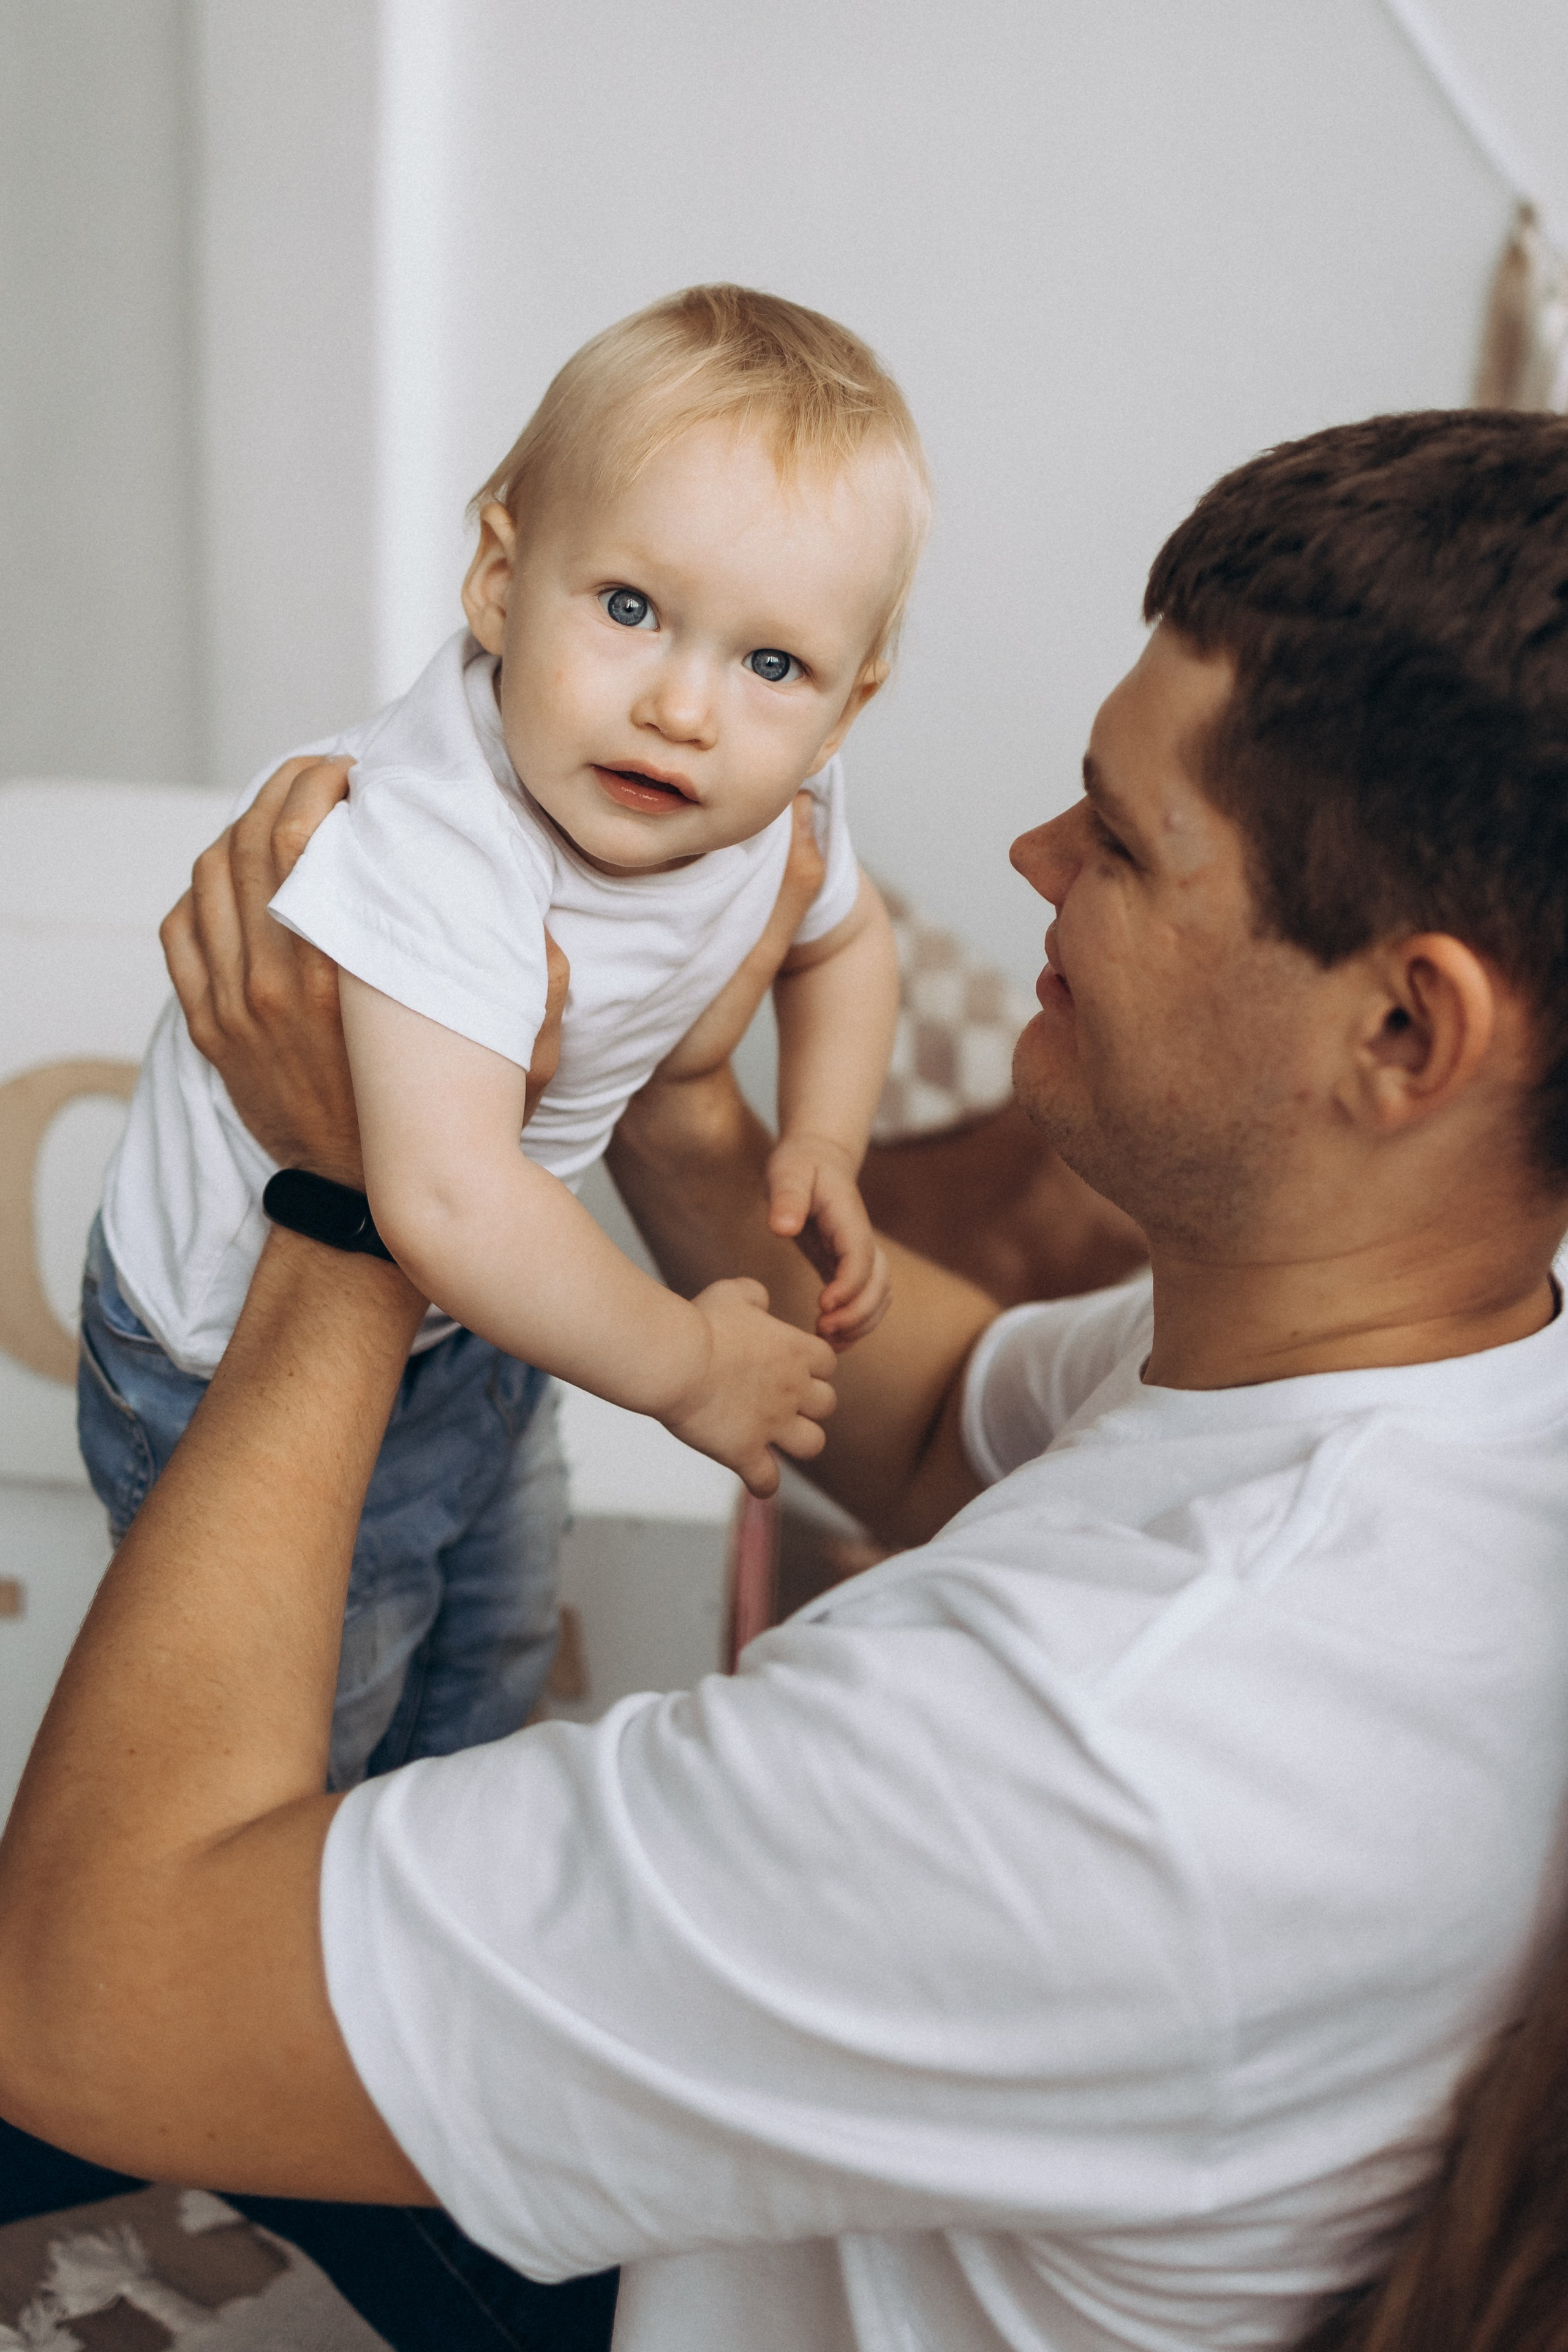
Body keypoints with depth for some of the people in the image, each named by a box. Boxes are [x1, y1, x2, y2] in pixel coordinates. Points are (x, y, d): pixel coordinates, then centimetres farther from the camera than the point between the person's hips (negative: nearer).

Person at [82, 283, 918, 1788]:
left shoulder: (773, 803, -15)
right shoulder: (440, 844, -40)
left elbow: (843, 937, 10)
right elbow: (446, 1202, -49)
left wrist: (819, 1145, -5)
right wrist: (684, 1364, -35)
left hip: (463, 1320, 8)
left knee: (495, 1640, 30)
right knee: (302, 1735, 13)